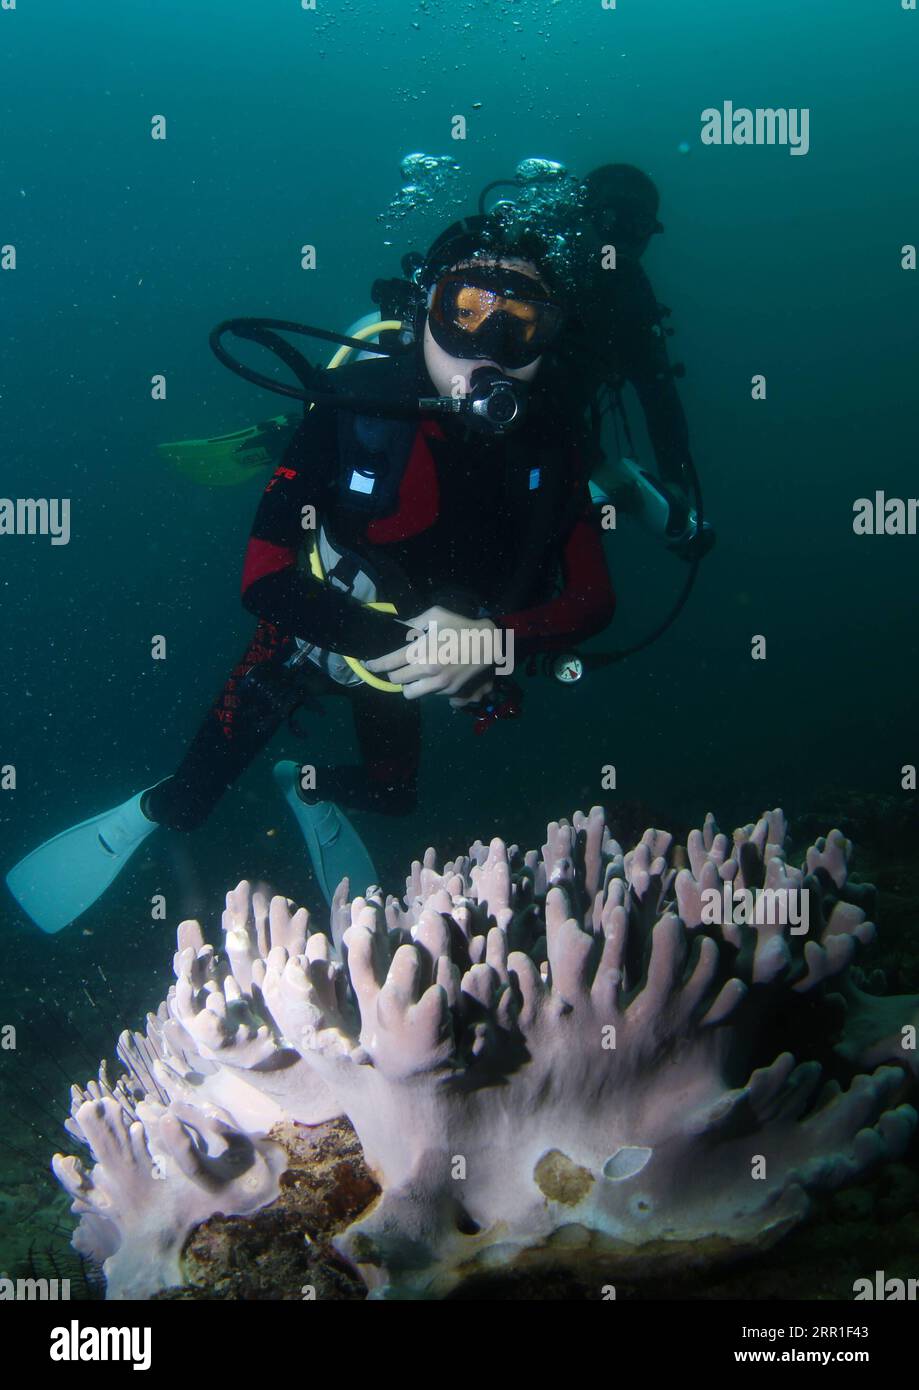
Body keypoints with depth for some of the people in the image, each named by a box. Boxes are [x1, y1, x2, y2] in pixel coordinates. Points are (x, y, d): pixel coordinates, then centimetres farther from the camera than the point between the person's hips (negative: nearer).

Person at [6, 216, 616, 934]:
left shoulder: (550, 443, -22)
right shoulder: (354, 405, -32)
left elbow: (593, 598, -19)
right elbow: (264, 578, -33)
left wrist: (490, 639, -37)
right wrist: (400, 643, -39)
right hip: (315, 634, -3)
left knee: (392, 794, 25)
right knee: (196, 792, 3)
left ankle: (313, 794, 58)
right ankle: (151, 812, 39)